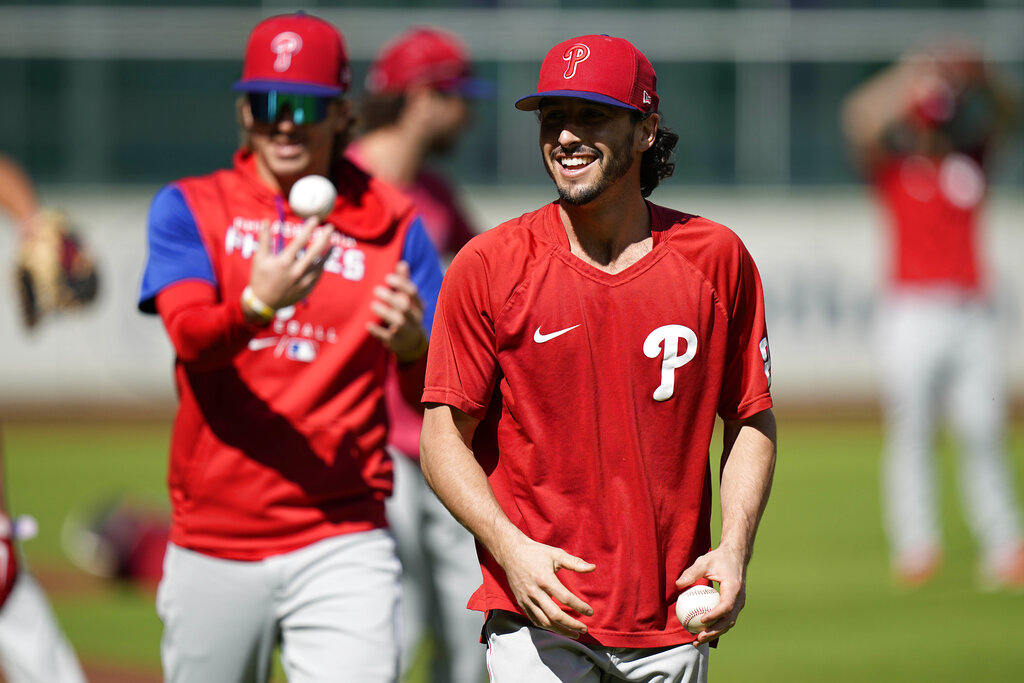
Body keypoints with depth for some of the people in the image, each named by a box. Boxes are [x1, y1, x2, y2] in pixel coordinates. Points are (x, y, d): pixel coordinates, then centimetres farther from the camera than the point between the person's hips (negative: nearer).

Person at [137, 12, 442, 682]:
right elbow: (190, 335, -14)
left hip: (342, 544, -1)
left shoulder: (391, 224, 6)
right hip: (213, 545, 1)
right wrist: (257, 304, -35)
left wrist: (411, 345, -24)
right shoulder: (190, 207, 5)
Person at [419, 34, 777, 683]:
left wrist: (735, 549, -4)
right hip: (537, 618, -2)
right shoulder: (489, 266, -2)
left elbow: (753, 421, 10)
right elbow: (446, 437, -1)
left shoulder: (717, 258, 3)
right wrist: (511, 548, -16)